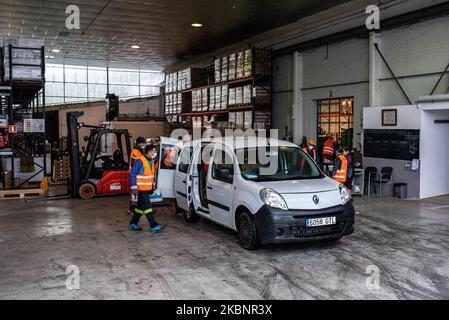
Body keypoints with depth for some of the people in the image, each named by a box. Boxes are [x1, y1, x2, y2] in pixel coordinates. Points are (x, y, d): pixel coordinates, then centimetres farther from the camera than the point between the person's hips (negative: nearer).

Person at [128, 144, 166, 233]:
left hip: (147, 189, 9)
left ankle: (133, 224, 25)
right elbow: (132, 174, -17)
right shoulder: (140, 161, -17)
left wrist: (152, 186, 21)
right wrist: (134, 187, -21)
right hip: (140, 189, -9)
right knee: (147, 206, -9)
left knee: (140, 206, 14)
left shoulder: (151, 161, 10)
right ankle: (153, 226, -8)